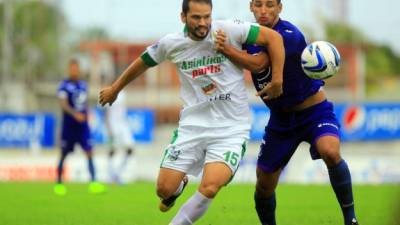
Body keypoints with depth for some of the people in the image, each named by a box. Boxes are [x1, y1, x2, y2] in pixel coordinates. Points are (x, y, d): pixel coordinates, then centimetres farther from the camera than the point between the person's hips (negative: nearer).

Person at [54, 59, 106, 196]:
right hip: (69, 126, -4)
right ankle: (59, 183, 15)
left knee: (89, 152, -6)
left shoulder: (83, 85, 11)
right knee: (64, 154, 4)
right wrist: (75, 114, -35)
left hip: (82, 125, 4)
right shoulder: (64, 85, -8)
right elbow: (63, 104, -21)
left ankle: (93, 182, -9)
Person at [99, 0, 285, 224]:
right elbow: (143, 62, 18)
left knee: (209, 188, -23)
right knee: (165, 189, 0)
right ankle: (180, 185, 38)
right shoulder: (171, 43, -1)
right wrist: (115, 88, 30)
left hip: (230, 129, -3)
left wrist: (277, 80, -11)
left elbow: (274, 37, -6)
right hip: (193, 126, 3)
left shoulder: (229, 30, -10)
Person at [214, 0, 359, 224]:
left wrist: (226, 49, -41)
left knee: (330, 151, -35)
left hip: (315, 111, -6)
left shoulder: (289, 35, -22)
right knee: (264, 184, 6)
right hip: (281, 119, 6)